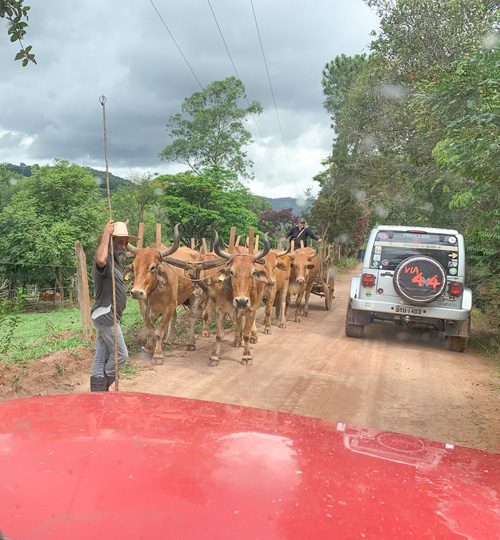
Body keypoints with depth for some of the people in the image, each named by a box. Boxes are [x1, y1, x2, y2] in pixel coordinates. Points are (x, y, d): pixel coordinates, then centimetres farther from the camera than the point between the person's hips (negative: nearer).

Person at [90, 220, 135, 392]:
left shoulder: (116, 261, 15)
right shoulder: (106, 260, -16)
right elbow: (100, 260, -43)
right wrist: (106, 234, -33)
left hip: (108, 316, 10)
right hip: (106, 316, -10)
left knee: (102, 357, 12)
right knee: (121, 354, -3)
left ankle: (98, 391, 18)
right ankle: (103, 387, 11)